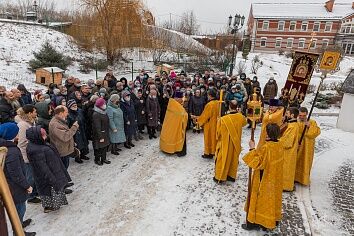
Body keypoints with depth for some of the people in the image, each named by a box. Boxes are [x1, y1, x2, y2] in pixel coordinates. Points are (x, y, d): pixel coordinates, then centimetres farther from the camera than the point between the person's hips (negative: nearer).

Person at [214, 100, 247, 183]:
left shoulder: (223, 119, -25)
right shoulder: (241, 117, -12)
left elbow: (218, 132, -12)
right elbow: (245, 122, 14)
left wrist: (218, 138, 9)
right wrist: (237, 113, 19)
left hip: (225, 143, -4)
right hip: (236, 143, 4)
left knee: (223, 159, 10)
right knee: (234, 158, 19)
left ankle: (219, 177, 21)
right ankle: (232, 175, 32)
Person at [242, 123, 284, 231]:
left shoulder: (265, 148, -29)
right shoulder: (280, 145, -3)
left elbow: (256, 162, -24)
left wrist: (252, 149, -19)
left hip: (264, 179, -7)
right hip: (275, 179, 7)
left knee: (260, 198, 7)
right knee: (273, 197, 22)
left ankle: (254, 222, 21)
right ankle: (273, 219, 39)